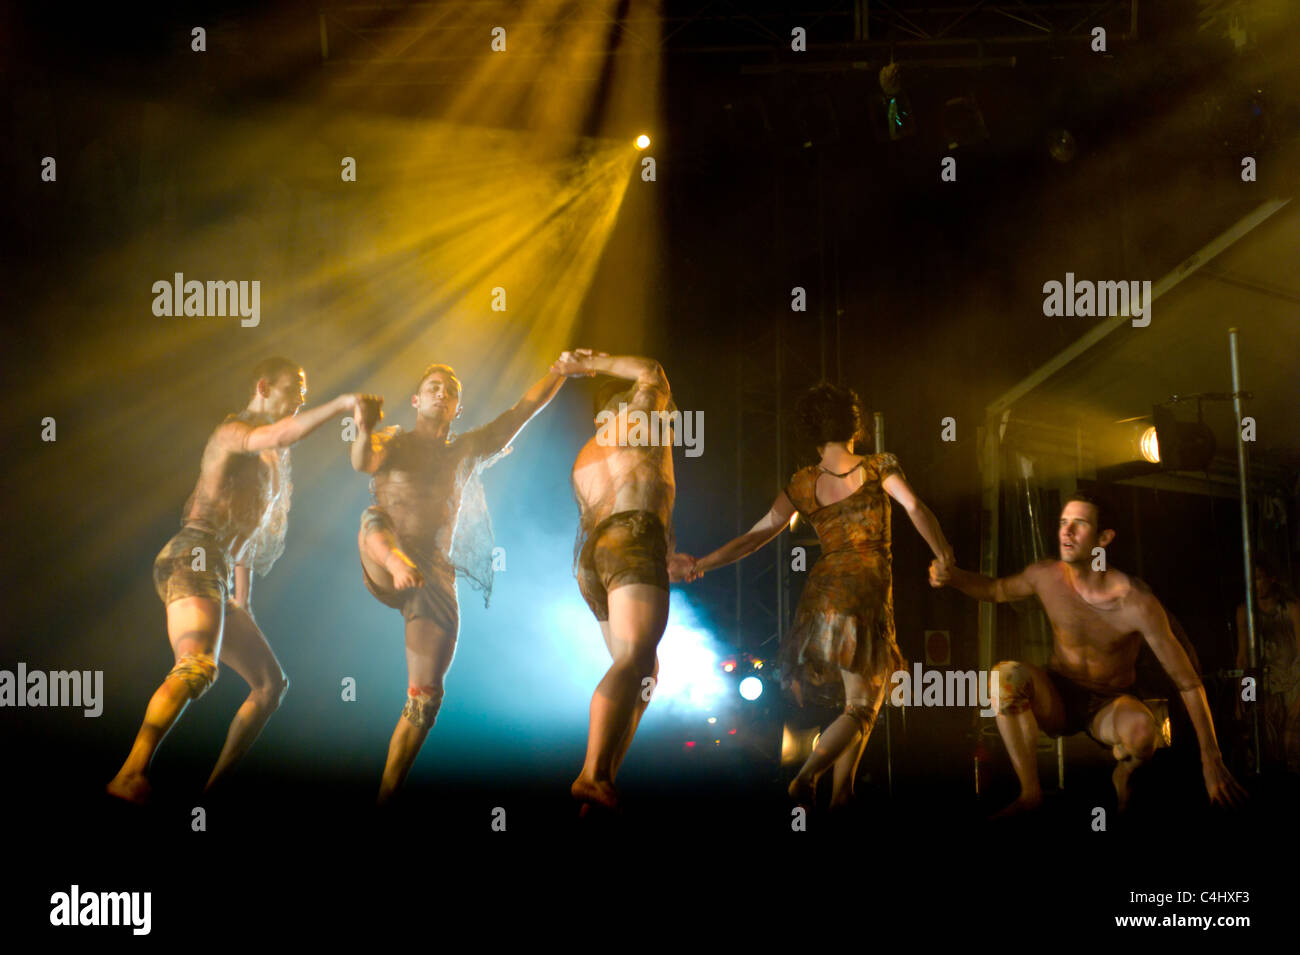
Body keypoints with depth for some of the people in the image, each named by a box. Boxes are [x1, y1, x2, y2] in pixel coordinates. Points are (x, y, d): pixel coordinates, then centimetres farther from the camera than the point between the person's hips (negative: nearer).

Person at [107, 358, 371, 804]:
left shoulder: (267, 460, 28)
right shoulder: (233, 431, 1)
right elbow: (281, 436, -23)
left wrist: (244, 607, 27)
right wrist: (341, 404, -20)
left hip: (220, 579, 10)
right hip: (193, 558, -10)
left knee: (271, 683, 8)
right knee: (198, 667, -32)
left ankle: (212, 790, 7)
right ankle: (131, 777, -42)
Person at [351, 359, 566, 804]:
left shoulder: (466, 451, 24)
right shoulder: (394, 441, 13)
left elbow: (524, 410, 20)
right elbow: (364, 462, -11)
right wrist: (363, 428, -34)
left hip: (436, 574, 2)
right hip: (382, 567, -2)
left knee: (425, 699, -4)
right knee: (374, 519, -36)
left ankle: (385, 795, 2)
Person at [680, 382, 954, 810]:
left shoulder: (803, 483, 6)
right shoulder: (878, 468, -1)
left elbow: (758, 534, 1)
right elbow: (916, 509, -13)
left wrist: (704, 563, 5)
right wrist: (944, 557, -3)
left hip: (821, 592, 5)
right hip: (867, 595, -5)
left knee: (859, 697, 20)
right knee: (861, 706, 0)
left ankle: (842, 789, 14)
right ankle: (807, 774, -22)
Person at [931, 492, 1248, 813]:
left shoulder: (1136, 603, -25)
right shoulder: (1046, 576, -12)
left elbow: (1188, 682, -21)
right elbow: (996, 589, 11)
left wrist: (1211, 759, -23)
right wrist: (951, 576, -11)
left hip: (1108, 707, -3)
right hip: (1057, 702, 3)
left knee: (1141, 727, -38)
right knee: (1007, 674, -30)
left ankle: (1122, 775, 1)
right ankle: (1030, 793, -18)